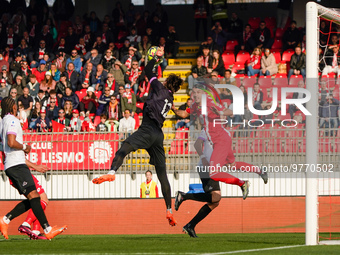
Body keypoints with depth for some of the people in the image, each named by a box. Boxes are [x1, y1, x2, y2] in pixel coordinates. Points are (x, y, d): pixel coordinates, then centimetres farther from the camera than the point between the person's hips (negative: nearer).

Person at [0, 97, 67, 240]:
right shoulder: (12, 120, -8)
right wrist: (24, 147, -3)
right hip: (17, 165, -10)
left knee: (32, 199, 7)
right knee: (33, 196, -16)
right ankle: (47, 230, -23)